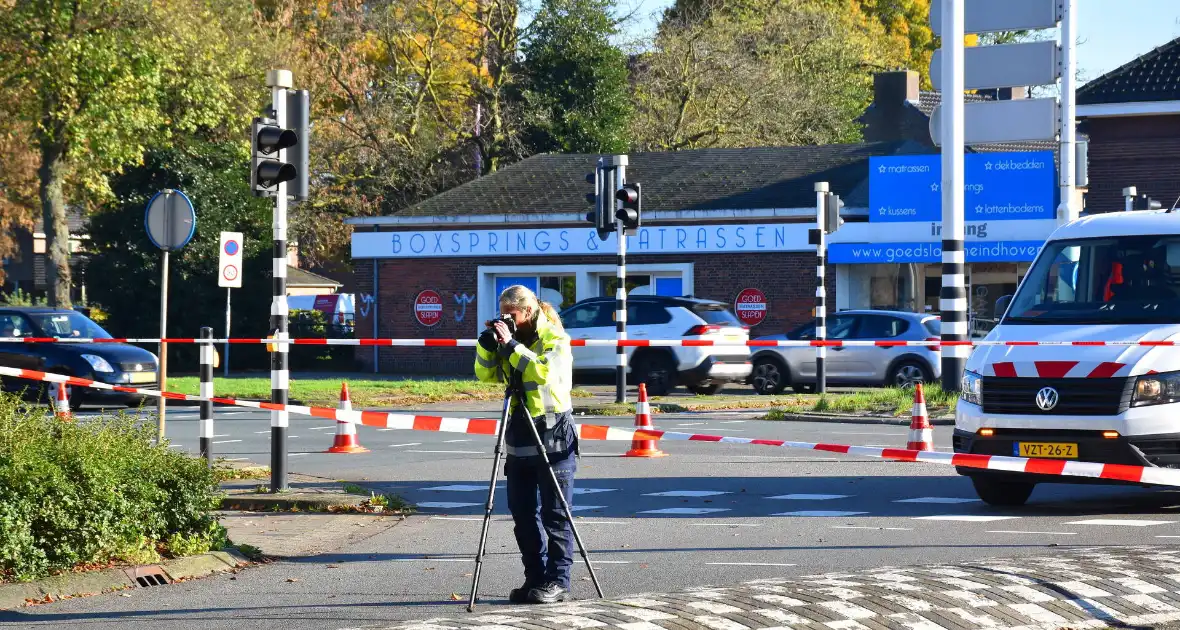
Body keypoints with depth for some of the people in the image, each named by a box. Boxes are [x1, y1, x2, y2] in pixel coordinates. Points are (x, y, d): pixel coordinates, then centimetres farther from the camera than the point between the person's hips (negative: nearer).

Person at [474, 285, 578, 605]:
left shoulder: (555, 340, -8)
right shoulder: (513, 340, 12)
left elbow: (544, 371, -25)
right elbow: (486, 375, 10)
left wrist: (512, 345, -25)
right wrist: (488, 344, -5)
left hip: (553, 437, -7)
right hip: (519, 439, 7)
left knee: (554, 513, -4)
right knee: (522, 512, 8)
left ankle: (558, 580, 0)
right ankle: (535, 577, 15)